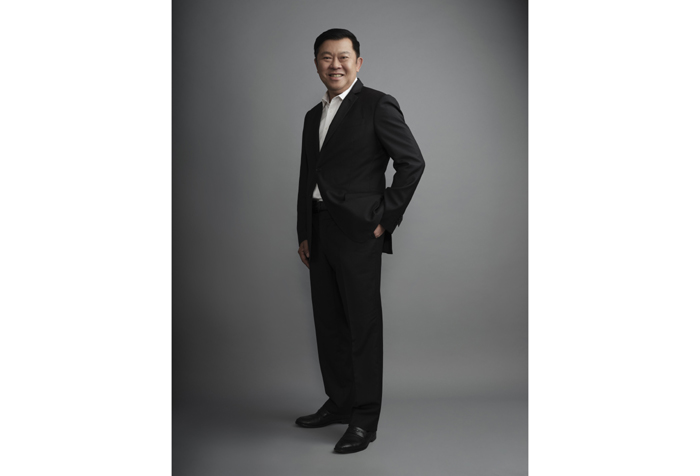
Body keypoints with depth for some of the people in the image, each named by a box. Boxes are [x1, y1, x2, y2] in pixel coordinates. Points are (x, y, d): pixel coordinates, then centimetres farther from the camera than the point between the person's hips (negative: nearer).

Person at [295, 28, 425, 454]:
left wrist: (385, 218, -11)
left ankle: (364, 420, 8)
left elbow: (413, 162, -9)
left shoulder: (377, 105, -4)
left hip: (357, 234, -7)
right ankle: (339, 403, 28)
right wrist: (304, 234, 15)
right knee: (328, 324, 13)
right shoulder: (314, 116, 18)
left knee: (363, 327, -2)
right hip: (319, 233, 7)